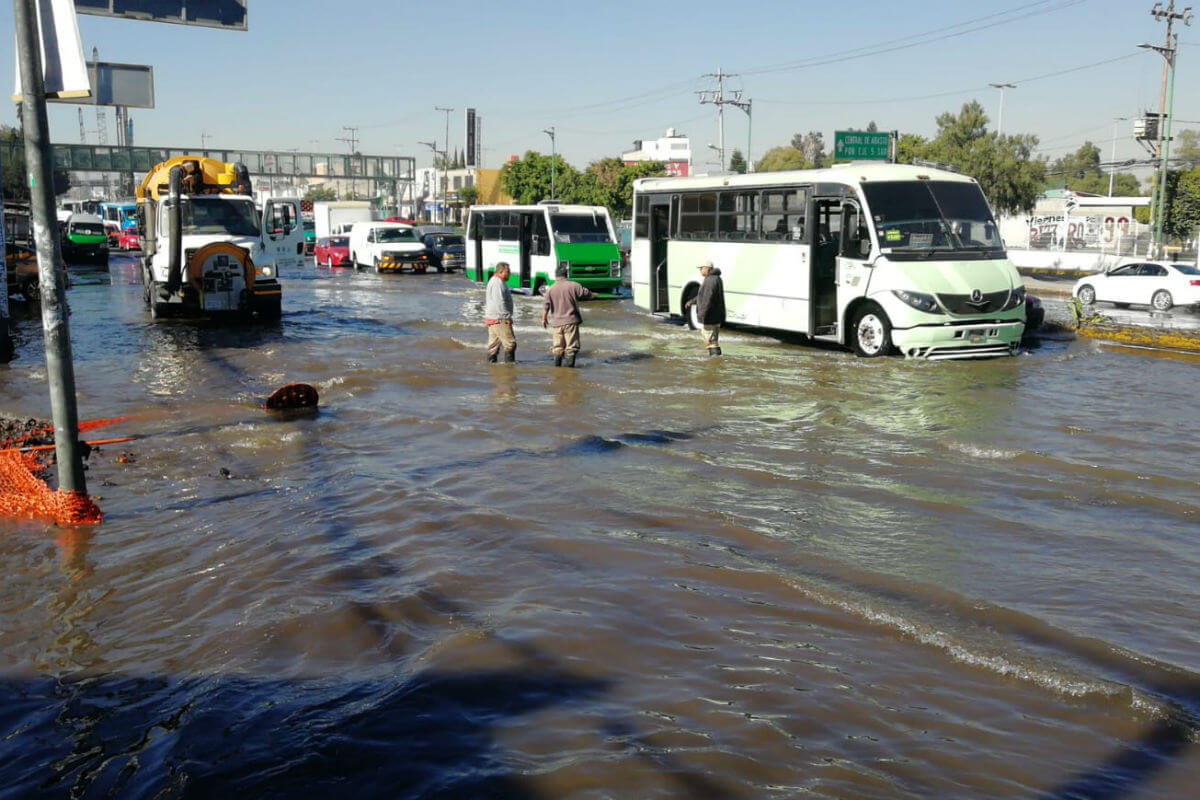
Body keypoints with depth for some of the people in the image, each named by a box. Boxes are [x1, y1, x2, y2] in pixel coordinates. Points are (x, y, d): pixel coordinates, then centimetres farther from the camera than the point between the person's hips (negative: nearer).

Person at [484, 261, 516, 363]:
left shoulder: (495, 281, 17)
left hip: (492, 319, 11)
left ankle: (491, 363, 16)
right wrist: (507, 317, -20)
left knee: (494, 344, 13)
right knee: (510, 343, -8)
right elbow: (500, 303, -23)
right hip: (499, 320, -11)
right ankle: (509, 363, -6)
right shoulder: (498, 283, -17)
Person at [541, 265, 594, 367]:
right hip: (571, 321, -2)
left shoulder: (550, 289, -1)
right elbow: (586, 294, 7)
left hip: (556, 322, 2)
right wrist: (593, 295, 28)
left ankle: (557, 365, 15)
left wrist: (544, 319, 10)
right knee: (571, 346, 2)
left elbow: (545, 306, -2)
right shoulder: (573, 286, -5)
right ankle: (570, 364, -1)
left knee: (557, 347, 12)